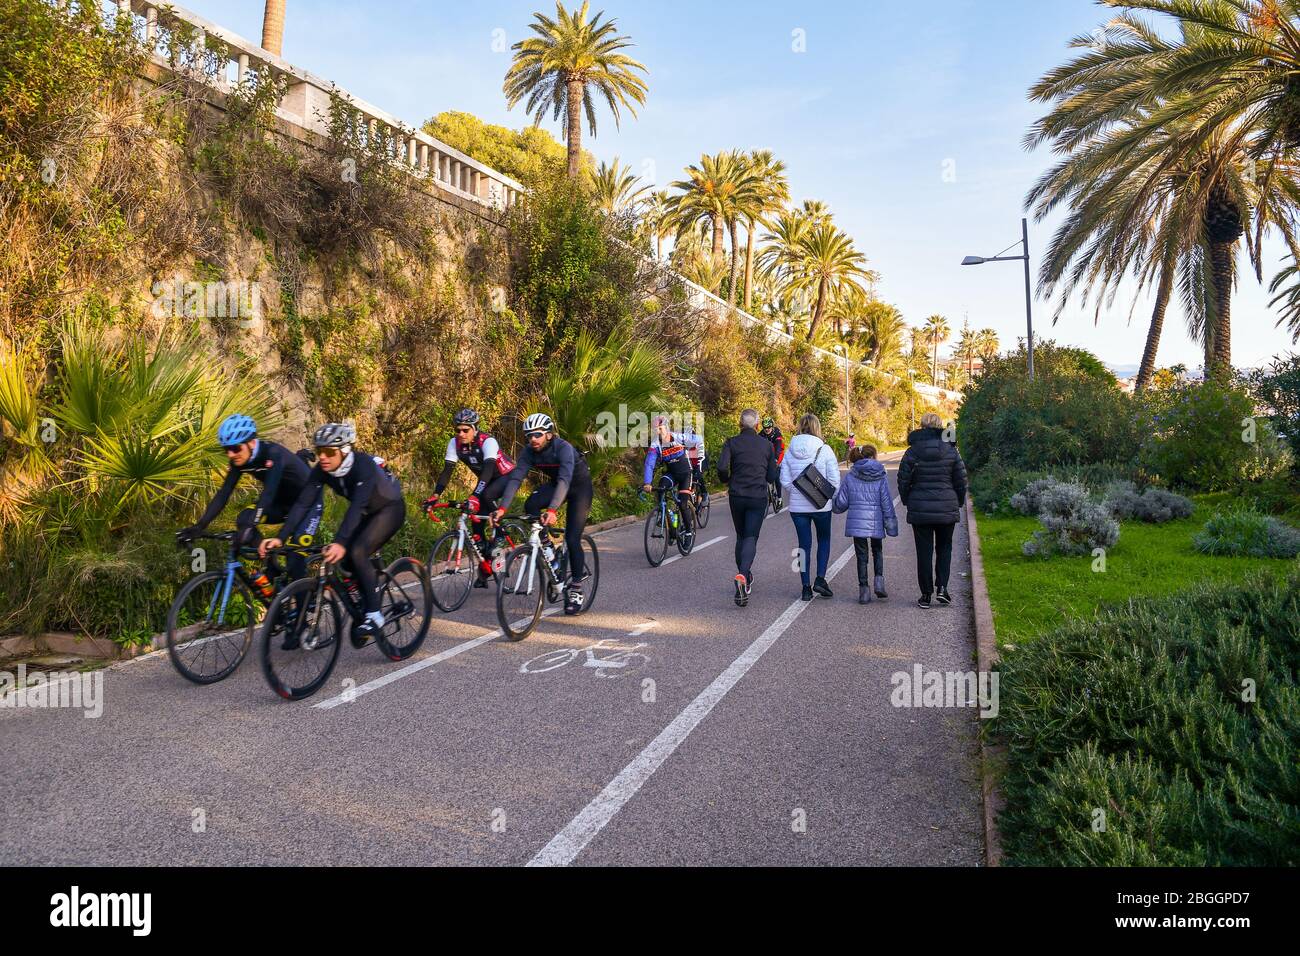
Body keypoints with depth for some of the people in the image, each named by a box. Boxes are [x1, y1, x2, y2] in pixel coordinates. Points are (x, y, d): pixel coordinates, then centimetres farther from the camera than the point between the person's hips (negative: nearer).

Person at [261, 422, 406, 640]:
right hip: (367, 513, 7)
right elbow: (302, 503, -22)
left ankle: (374, 616, -15)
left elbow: (357, 506, -45)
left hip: (390, 509, -7)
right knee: (348, 562, -5)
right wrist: (280, 538, -33)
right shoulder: (322, 470, -17)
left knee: (357, 552, -25)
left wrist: (340, 543, -56)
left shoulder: (363, 465, -34)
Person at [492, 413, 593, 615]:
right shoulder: (529, 452, -17)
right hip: (555, 483, 5)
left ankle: (576, 590, 0)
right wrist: (502, 508, -39)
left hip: (580, 486, -5)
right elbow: (515, 479, -25)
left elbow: (565, 480, -45)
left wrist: (552, 510, -59)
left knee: (572, 538, -13)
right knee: (530, 506, -26)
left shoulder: (563, 448, -33)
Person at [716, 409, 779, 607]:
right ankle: (743, 575, -28)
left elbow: (722, 467, -15)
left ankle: (745, 577, 23)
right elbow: (772, 476, 3)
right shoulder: (766, 444, 3)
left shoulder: (732, 442, -1)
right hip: (758, 497, -1)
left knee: (741, 537, 17)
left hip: (736, 496, 1)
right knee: (751, 538, -4)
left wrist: (726, 481, 5)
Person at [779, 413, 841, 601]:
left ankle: (806, 587, 10)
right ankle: (820, 579, 6)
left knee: (804, 544, 10)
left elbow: (785, 481, -2)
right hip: (821, 505, -2)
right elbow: (834, 480, -11)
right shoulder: (825, 450, -9)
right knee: (824, 540, 18)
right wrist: (831, 497, 5)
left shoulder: (790, 452, -1)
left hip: (797, 506, 2)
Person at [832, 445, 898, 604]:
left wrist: (835, 508, 25)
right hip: (876, 522, 0)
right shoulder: (880, 477, -3)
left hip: (856, 522, 0)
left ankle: (864, 590, 8)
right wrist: (891, 525, 3)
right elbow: (887, 503, -2)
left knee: (862, 556, 9)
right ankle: (879, 580, 6)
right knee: (877, 551, 22)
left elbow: (841, 503, 2)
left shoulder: (850, 477, 0)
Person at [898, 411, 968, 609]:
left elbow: (903, 481, -2)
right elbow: (961, 480, 2)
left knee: (924, 552, 6)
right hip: (947, 509, 1)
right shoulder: (951, 451, -2)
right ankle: (941, 588, 4)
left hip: (920, 511, -1)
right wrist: (958, 503, 16)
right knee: (944, 548, 17)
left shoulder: (912, 452, -5)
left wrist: (907, 501, 13)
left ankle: (926, 594, 9)